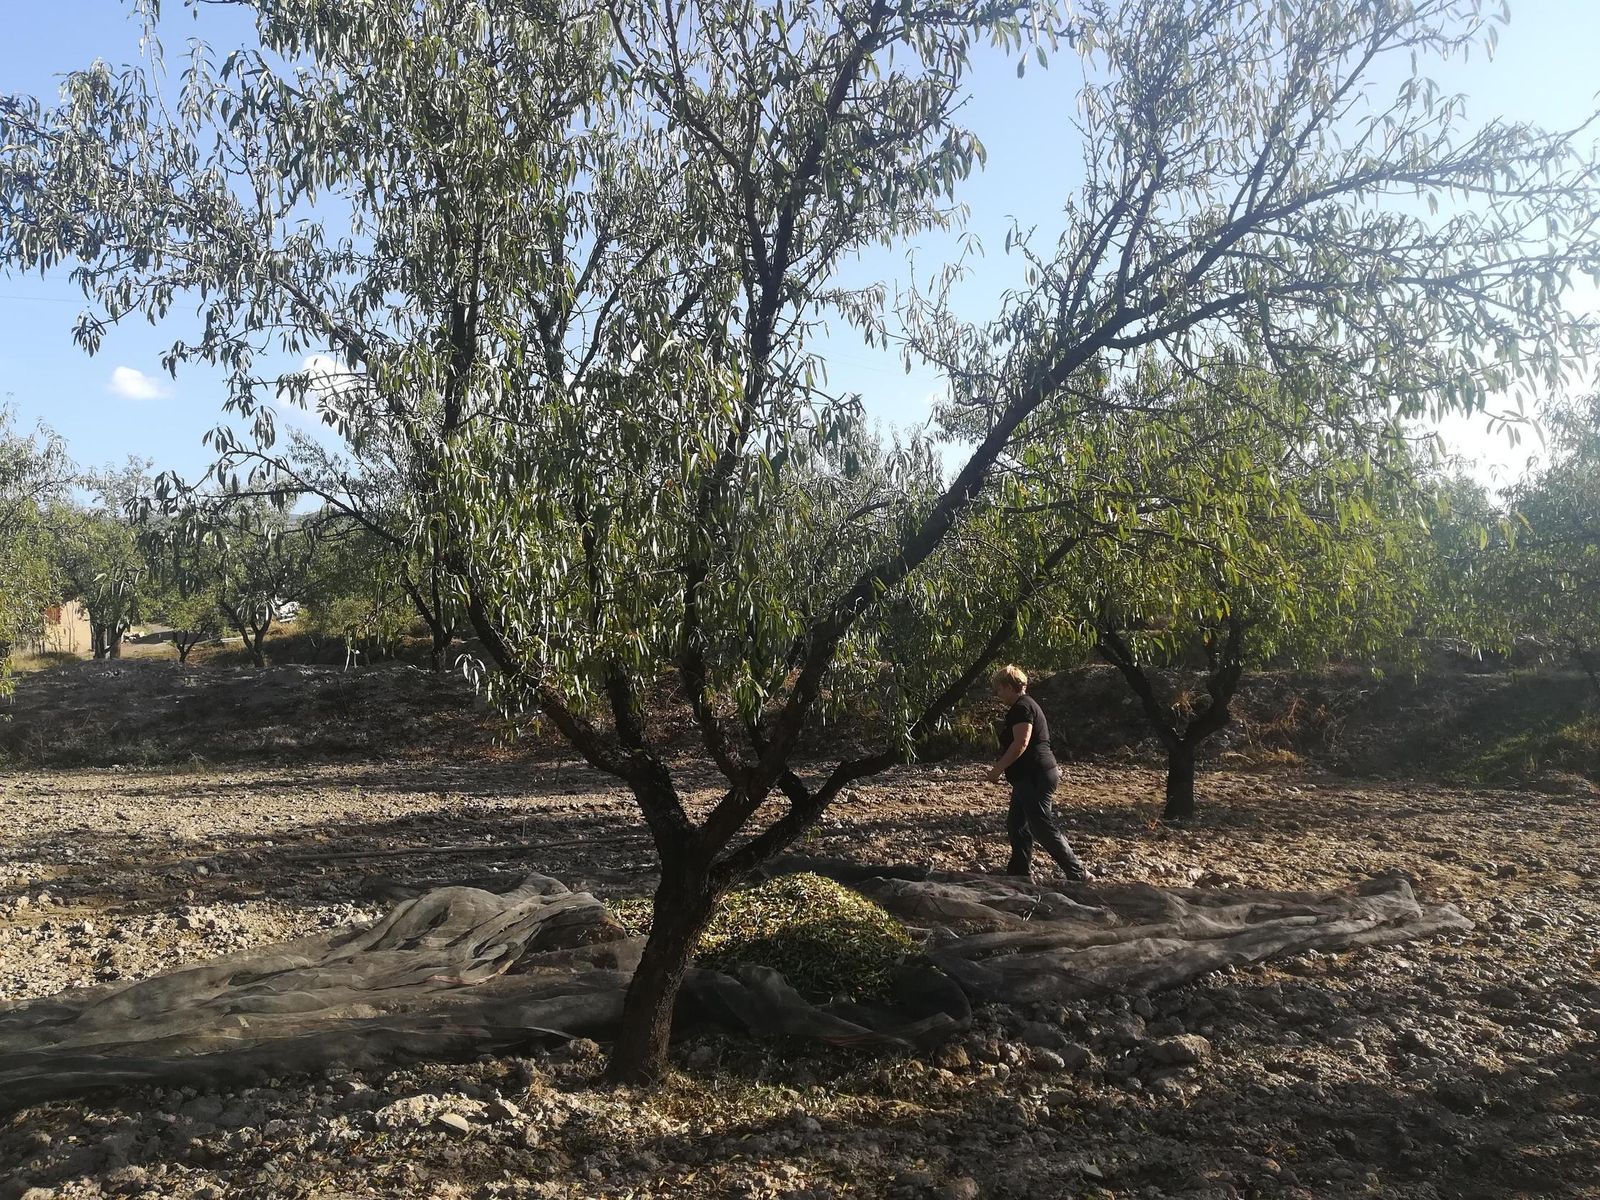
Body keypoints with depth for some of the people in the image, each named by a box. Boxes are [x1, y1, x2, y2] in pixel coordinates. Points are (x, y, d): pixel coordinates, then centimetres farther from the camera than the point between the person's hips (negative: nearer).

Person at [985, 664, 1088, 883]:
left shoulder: (1022, 707, -14)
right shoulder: (1022, 706, 19)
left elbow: (1020, 744, -23)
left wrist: (997, 769, -18)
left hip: (1034, 778, -11)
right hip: (1029, 777, 11)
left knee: (1043, 828, -9)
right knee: (1017, 824, 14)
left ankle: (1078, 874, -6)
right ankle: (1020, 873, 19)